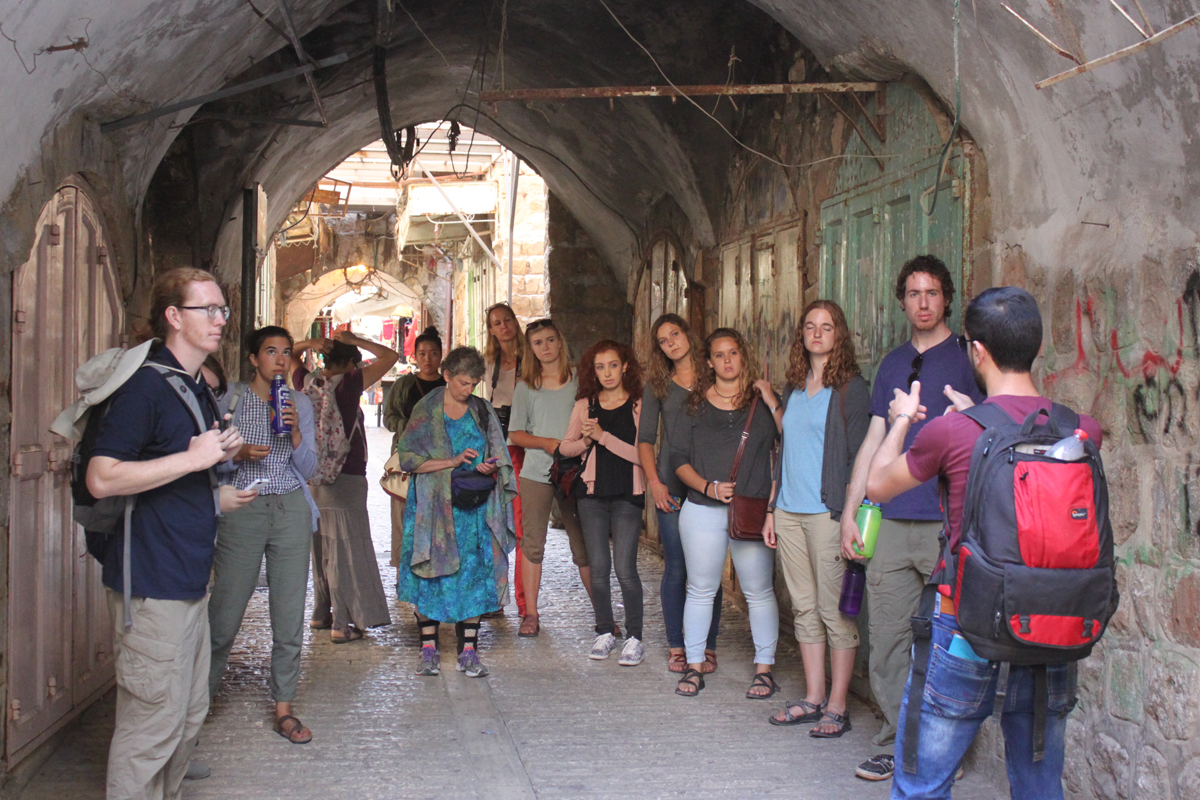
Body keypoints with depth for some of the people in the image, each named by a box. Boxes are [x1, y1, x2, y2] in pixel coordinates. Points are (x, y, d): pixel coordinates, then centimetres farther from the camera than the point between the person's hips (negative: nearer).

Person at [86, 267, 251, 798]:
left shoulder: (196, 388, 16)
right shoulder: (146, 384, -14)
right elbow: (102, 479, -23)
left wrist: (217, 474, 10)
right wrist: (196, 457, -22)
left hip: (188, 579, 10)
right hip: (151, 582, -10)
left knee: (190, 715, 16)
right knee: (154, 723, -4)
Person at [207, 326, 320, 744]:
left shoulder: (300, 403, 11)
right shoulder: (231, 399, 4)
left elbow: (309, 468, 9)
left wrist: (296, 433, -8)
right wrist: (238, 453, -14)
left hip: (291, 509, 3)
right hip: (241, 508, -2)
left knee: (289, 615, 3)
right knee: (225, 613, -4)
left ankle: (283, 708, 13)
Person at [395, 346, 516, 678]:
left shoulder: (483, 412, 10)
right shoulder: (426, 411, 1)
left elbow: (499, 461, 13)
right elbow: (408, 459, -6)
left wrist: (488, 468, -10)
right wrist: (454, 461, -15)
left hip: (474, 506, 2)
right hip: (434, 506, -2)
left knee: (474, 574, 0)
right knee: (431, 575, -1)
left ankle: (469, 651, 5)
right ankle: (429, 649, 7)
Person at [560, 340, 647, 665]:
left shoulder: (639, 405, -3)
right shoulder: (585, 405, 8)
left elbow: (640, 453, -11)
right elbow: (565, 447, 14)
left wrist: (602, 436, -16)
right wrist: (585, 440, -6)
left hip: (628, 495, -3)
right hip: (593, 494, 3)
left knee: (625, 568, -7)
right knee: (598, 567, 5)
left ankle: (634, 637, 6)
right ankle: (605, 632, 20)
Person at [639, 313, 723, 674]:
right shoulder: (658, 386, 11)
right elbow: (645, 439, 11)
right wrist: (654, 482, -2)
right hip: (671, 488, 1)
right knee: (676, 568, 2)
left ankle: (707, 647, 10)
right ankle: (675, 646, 12)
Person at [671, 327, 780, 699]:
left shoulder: (761, 400, 5)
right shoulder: (695, 403, 8)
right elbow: (679, 458, 7)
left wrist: (772, 403, -14)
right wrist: (708, 487, -6)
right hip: (702, 511, 1)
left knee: (759, 591, 3)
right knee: (700, 590, 7)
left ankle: (764, 668, 14)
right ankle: (694, 666, 18)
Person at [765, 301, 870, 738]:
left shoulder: (851, 388, -3)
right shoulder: (793, 388, 16)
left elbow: (859, 456, -6)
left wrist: (849, 515, -13)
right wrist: (772, 508, 16)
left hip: (828, 512, -6)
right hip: (790, 512, 6)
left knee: (835, 610, -2)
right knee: (804, 608, 10)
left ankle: (837, 707, 4)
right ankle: (813, 698, 18)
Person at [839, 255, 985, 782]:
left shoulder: (965, 357, 3)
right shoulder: (893, 363, 17)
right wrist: (850, 509, 14)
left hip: (948, 522, -4)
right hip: (893, 521, 5)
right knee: (887, 636, 3)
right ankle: (897, 743, 12)